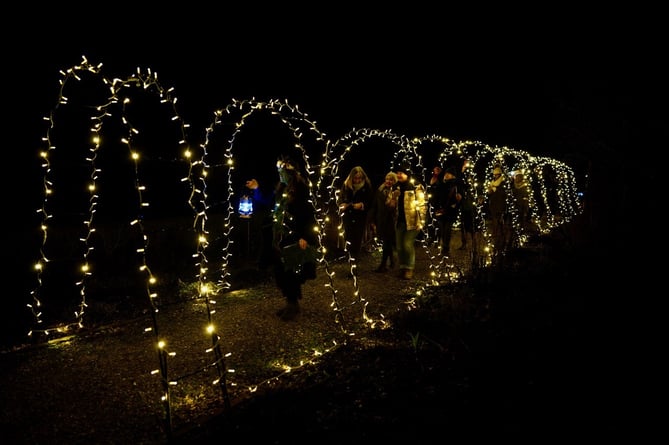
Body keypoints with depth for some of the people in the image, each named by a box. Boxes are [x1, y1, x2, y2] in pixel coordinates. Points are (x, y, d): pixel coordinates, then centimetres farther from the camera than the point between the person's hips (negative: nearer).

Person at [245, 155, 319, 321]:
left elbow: (308, 216, -17)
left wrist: (304, 237, -22)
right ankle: (290, 303, 25)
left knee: (291, 273, -1)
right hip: (281, 239, 8)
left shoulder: (300, 191, -14)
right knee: (281, 273, 12)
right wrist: (258, 189, 21)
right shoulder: (282, 189, 9)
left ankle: (294, 304, 15)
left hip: (294, 240, -8)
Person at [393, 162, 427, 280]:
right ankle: (402, 268, 21)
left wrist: (420, 222, -13)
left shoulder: (416, 187, -8)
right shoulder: (397, 187, 12)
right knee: (400, 246, 9)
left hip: (412, 221, -6)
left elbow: (422, 205, -8)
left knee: (408, 245, -12)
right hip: (400, 221, 6)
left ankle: (409, 269, 2)